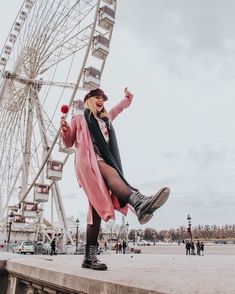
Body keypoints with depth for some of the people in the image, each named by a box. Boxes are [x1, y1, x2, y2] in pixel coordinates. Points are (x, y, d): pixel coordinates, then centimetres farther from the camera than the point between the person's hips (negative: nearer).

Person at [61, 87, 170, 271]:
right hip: (87, 160, -5)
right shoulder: (79, 119, 21)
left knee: (97, 207, -6)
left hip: (104, 160, 5)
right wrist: (65, 131, -2)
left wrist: (128, 97, 34)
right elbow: (68, 143, 16)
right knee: (111, 173, -37)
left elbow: (120, 107, 48)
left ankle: (90, 257, -6)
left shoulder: (106, 118, 34)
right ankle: (139, 203, -65)